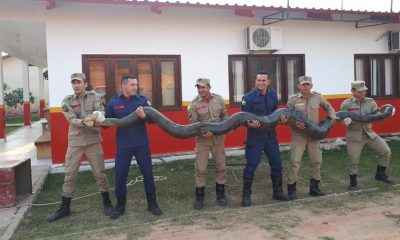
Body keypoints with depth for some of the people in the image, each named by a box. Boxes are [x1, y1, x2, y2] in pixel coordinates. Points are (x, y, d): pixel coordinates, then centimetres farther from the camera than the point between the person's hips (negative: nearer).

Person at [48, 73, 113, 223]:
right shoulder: (67, 101, 1)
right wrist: (86, 122, -32)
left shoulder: (94, 97, -1)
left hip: (93, 141, -1)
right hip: (75, 142, 1)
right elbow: (73, 121, -12)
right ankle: (64, 208, 18)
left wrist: (88, 120, -36)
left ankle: (107, 203, 19)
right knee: (70, 175, 7)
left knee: (99, 172, 5)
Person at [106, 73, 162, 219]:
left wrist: (144, 116, -24)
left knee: (147, 173, 6)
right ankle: (120, 205, 22)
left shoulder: (143, 100, -2)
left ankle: (152, 203, 21)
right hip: (123, 145, 0)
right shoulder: (113, 102, 0)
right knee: (120, 175, 4)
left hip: (141, 143, 0)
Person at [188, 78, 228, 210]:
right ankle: (199, 197, 15)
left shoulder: (219, 99, -2)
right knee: (200, 169, 0)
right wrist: (203, 132, -26)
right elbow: (193, 123, -10)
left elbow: (224, 115, 8)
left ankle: (220, 195, 28)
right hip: (202, 140, -3)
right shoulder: (194, 104, -10)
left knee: (221, 166, 11)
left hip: (218, 138, 3)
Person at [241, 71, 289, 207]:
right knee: (251, 165, -3)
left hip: (271, 135, 6)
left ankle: (277, 192, 30)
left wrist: (281, 119, -6)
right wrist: (250, 124, -31)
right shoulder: (248, 97, -12)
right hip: (255, 136, -5)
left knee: (277, 164, 12)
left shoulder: (273, 96, 4)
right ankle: (246, 195, 10)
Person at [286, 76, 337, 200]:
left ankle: (314, 188, 26)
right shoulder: (293, 100, -7)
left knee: (316, 161, 11)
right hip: (298, 134, -4)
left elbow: (328, 107, 20)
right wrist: (295, 124, -20)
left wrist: (333, 117, 8)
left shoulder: (317, 97, 3)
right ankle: (291, 189, 3)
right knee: (295, 161, -8)